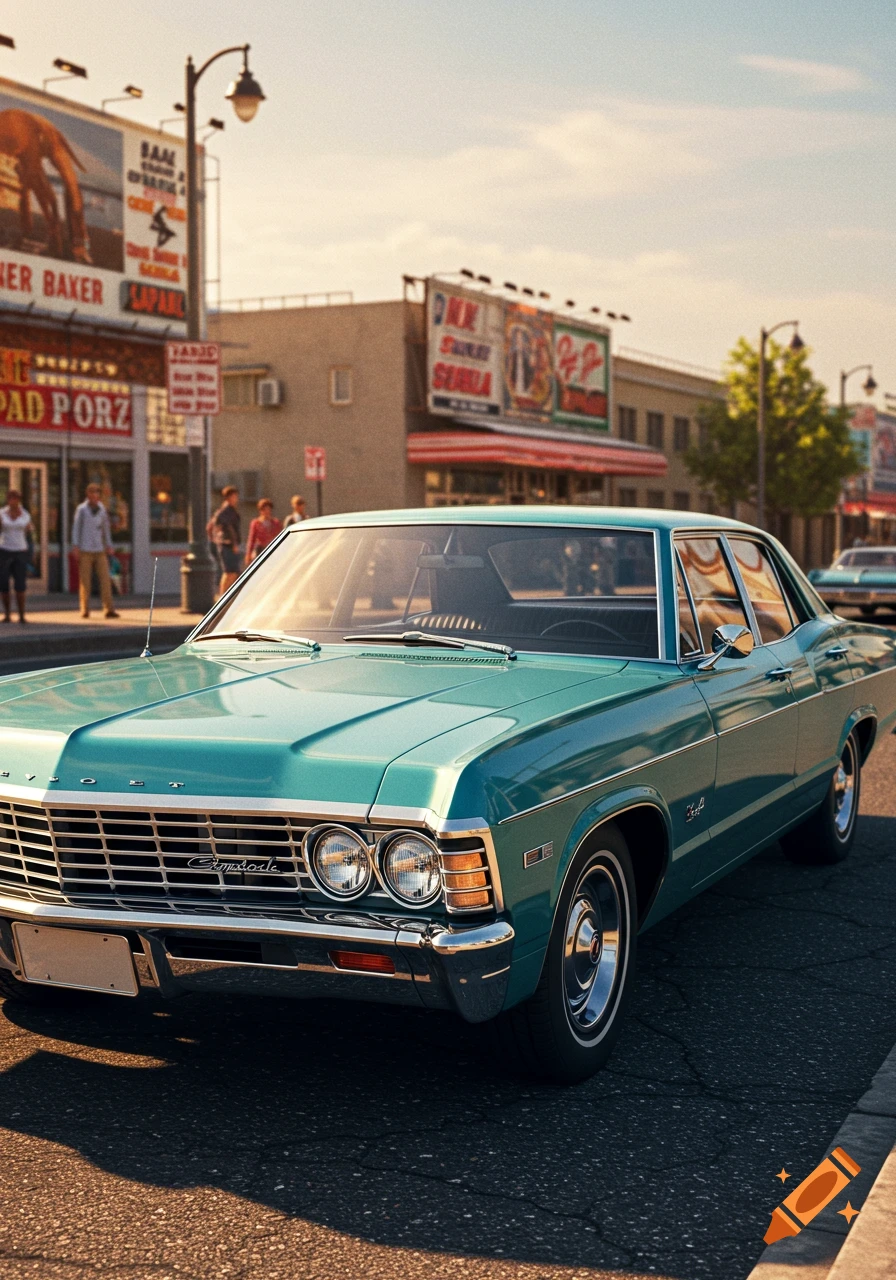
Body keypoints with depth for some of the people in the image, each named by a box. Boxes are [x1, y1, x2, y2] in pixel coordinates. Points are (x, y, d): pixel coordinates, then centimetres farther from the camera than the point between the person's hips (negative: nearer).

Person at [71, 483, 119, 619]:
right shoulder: (82, 509, -2)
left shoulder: (102, 510, 8)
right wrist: (76, 547, -9)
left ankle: (108, 609, -6)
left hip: (100, 551, 3)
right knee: (85, 581, -1)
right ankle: (85, 610, 6)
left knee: (105, 579, -5)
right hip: (85, 551, -3)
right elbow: (76, 528, -1)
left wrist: (109, 546, 10)